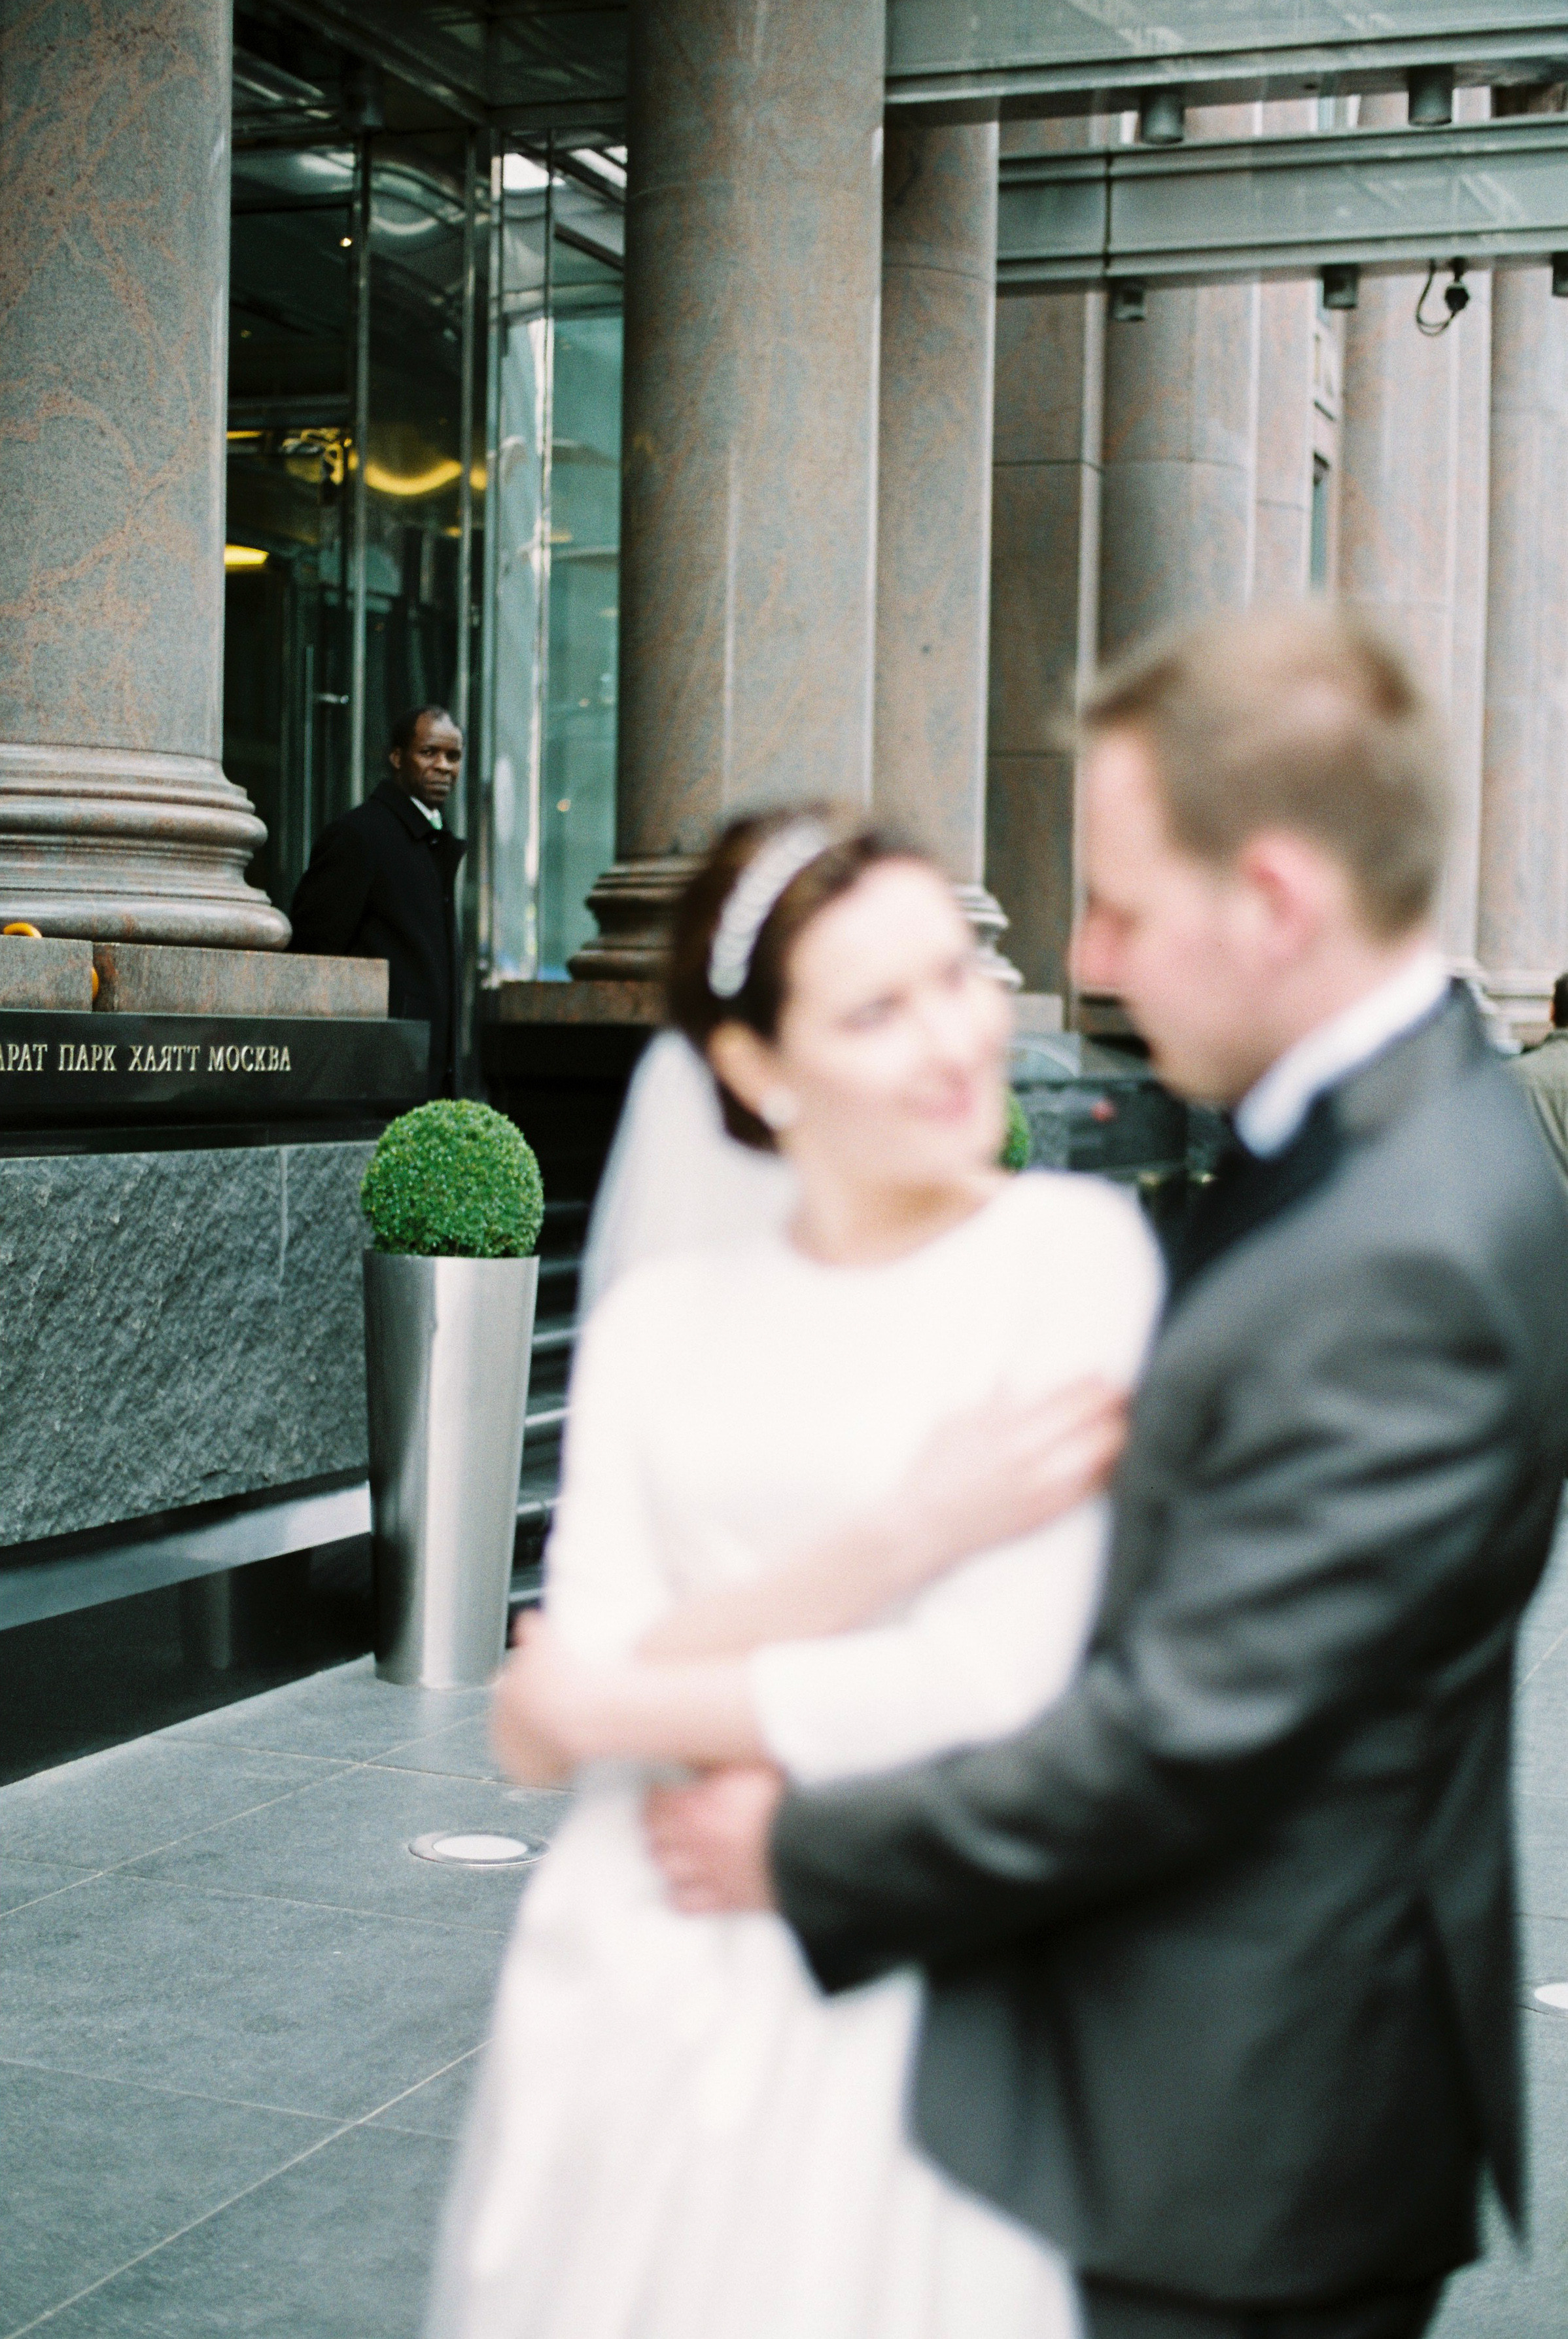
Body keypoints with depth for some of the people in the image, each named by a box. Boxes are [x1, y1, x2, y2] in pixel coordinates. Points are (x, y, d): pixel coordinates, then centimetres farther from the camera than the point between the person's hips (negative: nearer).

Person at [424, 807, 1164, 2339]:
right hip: (641, 1968, 4)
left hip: (898, 1978, -4)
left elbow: (991, 1688, -17)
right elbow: (589, 1657, -6)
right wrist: (903, 1536, -19)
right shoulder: (661, 1313, 4)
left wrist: (598, 1706, -6)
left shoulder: (1073, 1250, -9)